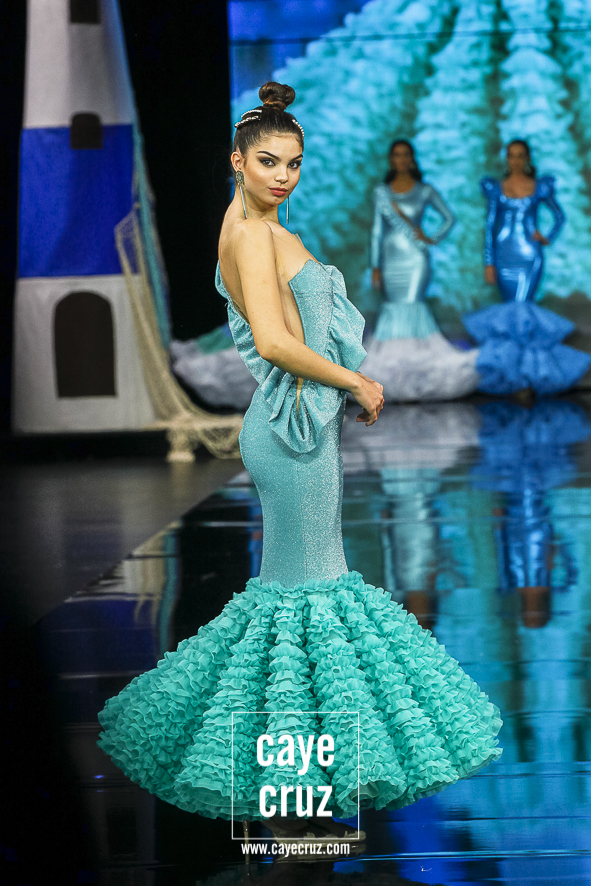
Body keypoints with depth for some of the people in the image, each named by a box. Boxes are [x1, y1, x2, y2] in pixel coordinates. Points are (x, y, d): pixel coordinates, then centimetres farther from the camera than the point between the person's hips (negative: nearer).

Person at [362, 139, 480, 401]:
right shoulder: (381, 191, 8)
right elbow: (377, 230, 7)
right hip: (390, 260, 3)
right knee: (393, 310, 3)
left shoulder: (425, 191, 2)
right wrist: (375, 268, 4)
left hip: (415, 259, -3)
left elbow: (449, 218, 12)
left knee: (411, 308, -15)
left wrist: (433, 240, -4)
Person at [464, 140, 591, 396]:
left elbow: (560, 216, 16)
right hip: (504, 257, 3)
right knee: (511, 311, 6)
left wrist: (547, 238, -2)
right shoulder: (496, 188, 7)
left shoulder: (540, 187, 4)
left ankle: (524, 377, -12)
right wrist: (489, 263, 1)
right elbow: (490, 226, 6)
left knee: (520, 311, -12)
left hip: (529, 258, -3)